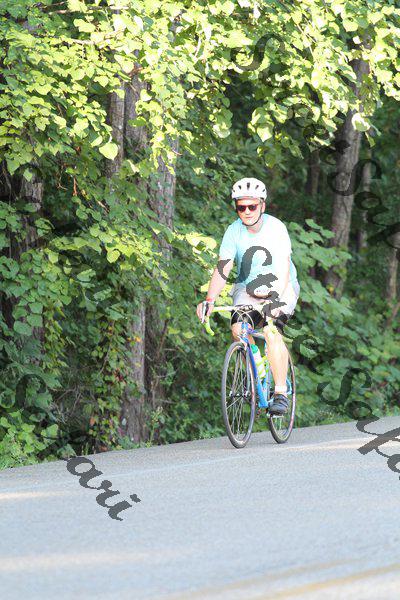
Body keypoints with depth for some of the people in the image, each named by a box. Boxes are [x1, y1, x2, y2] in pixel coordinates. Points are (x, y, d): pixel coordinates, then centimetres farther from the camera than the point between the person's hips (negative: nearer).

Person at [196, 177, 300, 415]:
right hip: (248, 287, 4)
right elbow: (223, 268, -16)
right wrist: (210, 300, -31)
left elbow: (283, 267, -30)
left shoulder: (276, 228, -19)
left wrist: (278, 297, -46)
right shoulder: (234, 231, -10)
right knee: (238, 327, -22)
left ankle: (281, 394, -21)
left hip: (280, 288, -4)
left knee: (271, 331, -27)